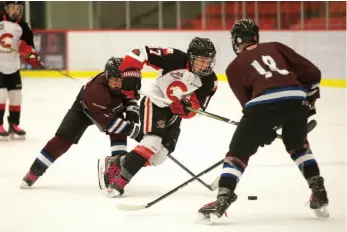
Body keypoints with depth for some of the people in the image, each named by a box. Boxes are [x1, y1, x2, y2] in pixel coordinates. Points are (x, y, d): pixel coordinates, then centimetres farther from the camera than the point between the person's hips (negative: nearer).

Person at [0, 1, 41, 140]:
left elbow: (26, 46, -4)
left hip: (13, 68, 4)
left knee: (16, 97, 7)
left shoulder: (23, 27, 2)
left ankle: (14, 125, 19)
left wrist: (31, 56, -19)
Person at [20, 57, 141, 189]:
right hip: (84, 108, -5)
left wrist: (132, 114, -23)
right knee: (63, 140, -10)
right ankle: (34, 173, -3)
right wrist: (130, 128, -42)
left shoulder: (124, 82, -28)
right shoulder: (95, 91, -47)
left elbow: (129, 96, -6)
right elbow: (107, 121, -45)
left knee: (119, 133, -20)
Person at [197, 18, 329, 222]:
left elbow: (247, 102, 17)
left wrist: (264, 130, 28)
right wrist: (310, 100, 33)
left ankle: (223, 199, -2)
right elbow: (311, 72, 21)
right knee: (299, 146, 30)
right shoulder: (275, 47, 26)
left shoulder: (235, 66, 21)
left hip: (263, 103, -3)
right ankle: (319, 193, 23)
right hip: (296, 98, 3)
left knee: (238, 152, 11)